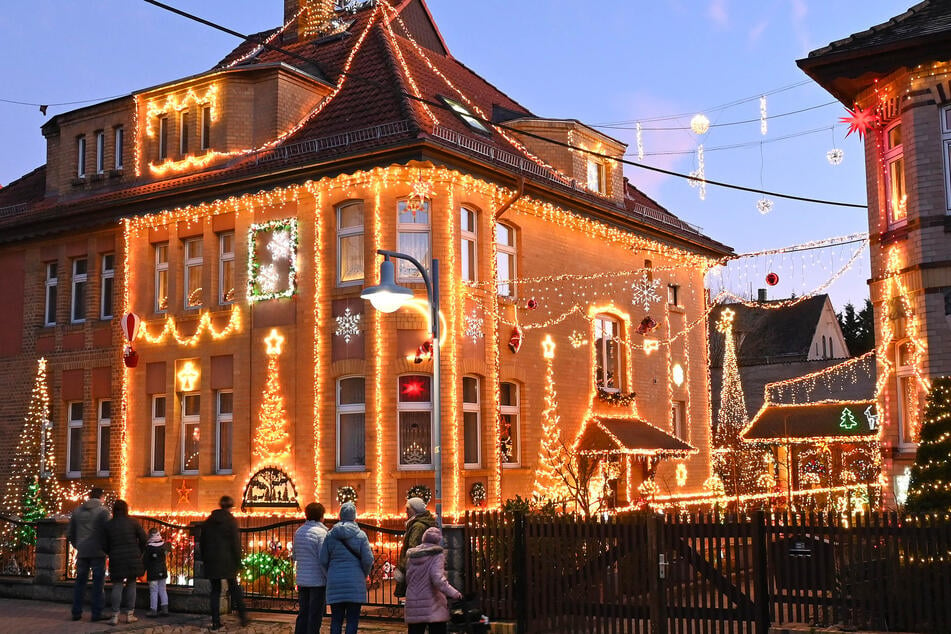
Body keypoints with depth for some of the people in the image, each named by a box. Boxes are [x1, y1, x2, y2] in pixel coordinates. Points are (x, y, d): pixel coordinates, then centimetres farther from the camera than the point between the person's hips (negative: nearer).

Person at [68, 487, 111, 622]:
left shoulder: (77, 511, 10)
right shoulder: (103, 511, -5)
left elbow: (69, 533, 13)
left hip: (82, 552, 4)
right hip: (97, 552, -4)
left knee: (80, 582, 12)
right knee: (98, 583, 1)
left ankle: (76, 613, 14)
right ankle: (97, 614, 0)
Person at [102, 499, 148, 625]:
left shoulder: (108, 525, 0)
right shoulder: (133, 522, -3)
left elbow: (104, 546, 2)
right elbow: (144, 539, -4)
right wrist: (139, 553, 11)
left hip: (116, 559, 0)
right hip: (133, 558, 0)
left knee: (117, 586, 5)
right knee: (131, 585, 9)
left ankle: (115, 616, 1)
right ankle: (129, 615, 11)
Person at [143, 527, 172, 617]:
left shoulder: (148, 547, -14)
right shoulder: (164, 545, -2)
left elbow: (145, 560, -10)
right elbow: (169, 548, 22)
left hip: (152, 572, -5)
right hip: (163, 571, 5)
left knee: (153, 591, 0)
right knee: (162, 590, 12)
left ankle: (153, 610, 3)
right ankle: (165, 609, 10)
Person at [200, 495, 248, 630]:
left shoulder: (208, 521, 6)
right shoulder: (231, 520, -8)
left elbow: (202, 542, 10)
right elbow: (235, 542, -10)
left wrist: (204, 559, 17)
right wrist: (238, 561, -4)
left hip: (212, 562, 3)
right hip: (227, 561, -3)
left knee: (215, 590, 8)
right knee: (234, 588, 10)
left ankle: (216, 622, 5)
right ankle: (243, 615, 10)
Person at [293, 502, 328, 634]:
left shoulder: (298, 532, 9)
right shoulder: (321, 533, -12)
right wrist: (329, 579, -9)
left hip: (302, 580, 7)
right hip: (317, 580, -7)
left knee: (303, 613, 14)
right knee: (315, 615, 0)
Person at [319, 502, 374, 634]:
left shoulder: (330, 535, 4)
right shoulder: (360, 535, -3)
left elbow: (323, 560, 2)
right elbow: (368, 560, -6)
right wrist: (364, 575, 12)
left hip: (335, 583, 2)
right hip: (355, 583, -2)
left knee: (336, 620, 7)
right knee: (352, 620, 1)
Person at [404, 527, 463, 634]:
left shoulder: (411, 556, 9)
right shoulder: (437, 554, -8)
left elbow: (408, 580, 13)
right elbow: (438, 579, -20)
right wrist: (453, 593, -16)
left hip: (413, 607, 5)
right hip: (433, 607, -5)